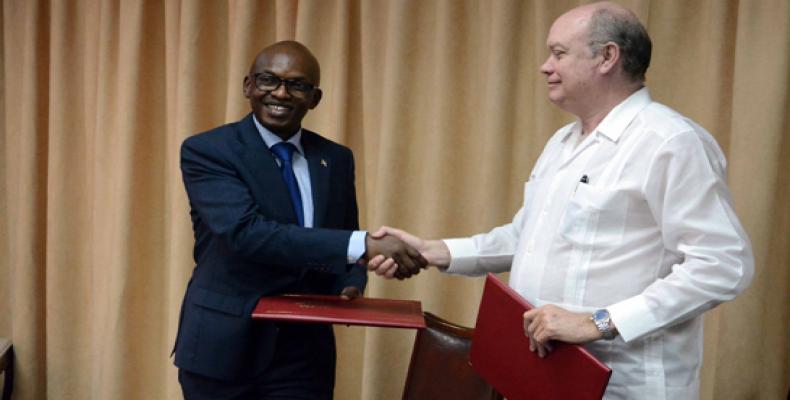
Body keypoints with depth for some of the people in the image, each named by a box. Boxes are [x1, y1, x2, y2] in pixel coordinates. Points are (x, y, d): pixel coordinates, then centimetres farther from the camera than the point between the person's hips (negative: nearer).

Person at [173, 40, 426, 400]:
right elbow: (245, 232, -24)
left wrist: (351, 287, -10)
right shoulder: (207, 151, -10)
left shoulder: (336, 159, 5)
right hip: (224, 348, -3)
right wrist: (364, 245, -30)